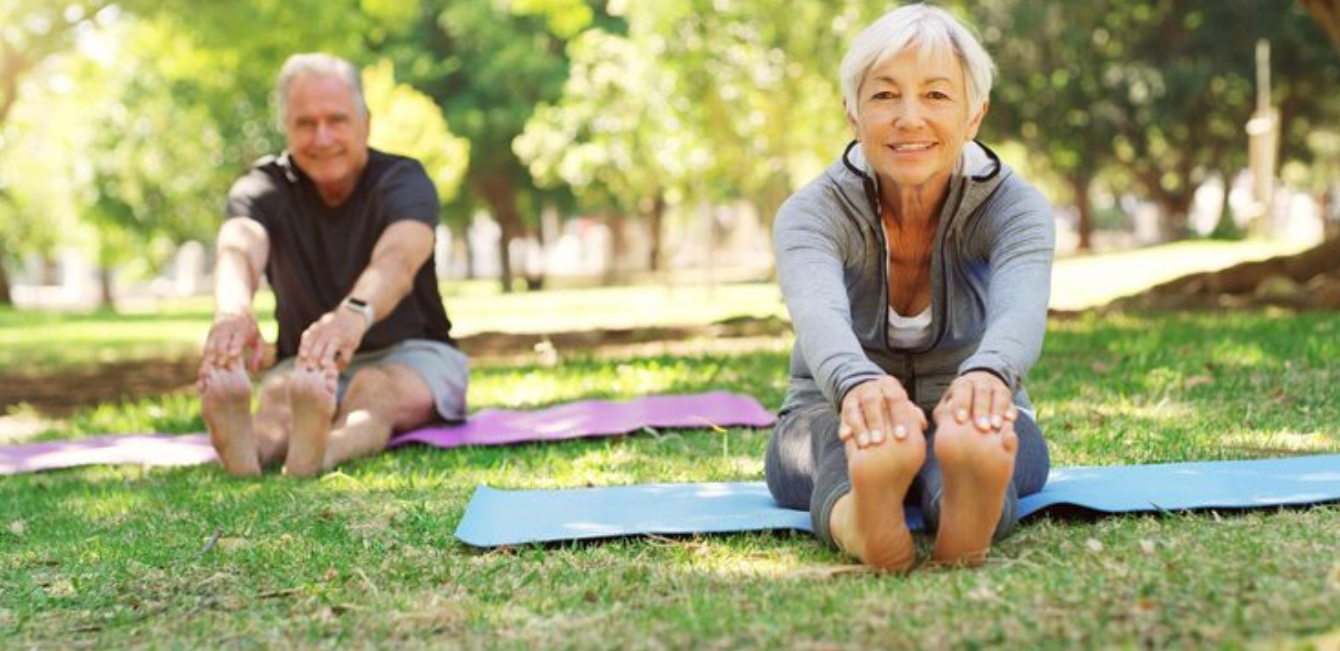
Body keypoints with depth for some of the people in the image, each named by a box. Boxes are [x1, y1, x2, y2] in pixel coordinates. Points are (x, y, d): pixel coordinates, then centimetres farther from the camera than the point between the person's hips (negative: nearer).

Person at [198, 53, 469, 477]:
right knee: (281, 394, -32)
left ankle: (319, 453, -69)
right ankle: (246, 447, -66)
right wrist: (232, 310, -56)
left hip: (410, 355, -2)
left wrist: (355, 314, -61)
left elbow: (397, 258, -36)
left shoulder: (403, 181, -12)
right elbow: (239, 249, -30)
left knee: (374, 389, -36)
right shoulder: (265, 187, -6)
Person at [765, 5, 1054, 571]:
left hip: (973, 427, 1)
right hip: (827, 428, 0)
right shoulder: (812, 212, -15)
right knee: (852, 428, -38)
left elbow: (1019, 310, -36)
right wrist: (858, 386, -64)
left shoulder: (1013, 207, -13)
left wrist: (986, 376, -62)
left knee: (967, 424, -37)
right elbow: (819, 315, -39)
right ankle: (853, 517, -71)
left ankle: (969, 504, -70)